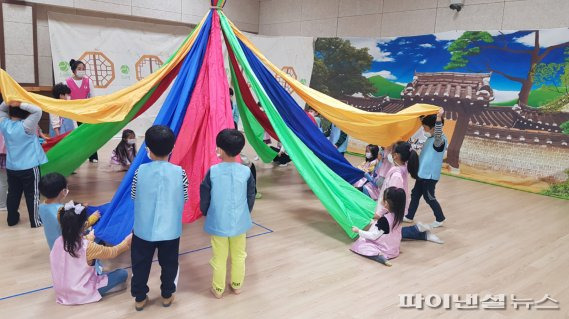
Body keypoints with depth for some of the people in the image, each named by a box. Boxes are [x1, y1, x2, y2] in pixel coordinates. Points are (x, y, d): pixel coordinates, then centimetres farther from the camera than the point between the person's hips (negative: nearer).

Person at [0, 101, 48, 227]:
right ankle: (35, 221, 11)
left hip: (11, 167, 6)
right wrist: (21, 104, -23)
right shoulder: (25, 126, -21)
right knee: (32, 194, 4)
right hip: (29, 167, -6)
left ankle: (12, 219, 30)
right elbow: (37, 111, -26)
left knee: (13, 193, 18)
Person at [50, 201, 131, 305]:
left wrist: (88, 238, 26)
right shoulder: (88, 247, -27)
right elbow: (113, 252, -10)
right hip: (82, 293, -6)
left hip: (61, 291, 6)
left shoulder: (58, 241, -12)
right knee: (123, 273, 1)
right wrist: (127, 241, 6)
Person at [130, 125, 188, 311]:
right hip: (170, 230, 0)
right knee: (169, 264, 18)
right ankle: (167, 296, 34)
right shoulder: (179, 172, -12)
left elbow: (134, 197, 1)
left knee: (141, 264, 18)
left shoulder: (141, 171, -11)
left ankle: (139, 298, 31)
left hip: (143, 229, 0)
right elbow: (184, 200, -2)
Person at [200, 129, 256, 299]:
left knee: (219, 257, 14)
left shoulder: (212, 171, -14)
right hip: (239, 222, 2)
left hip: (217, 222, -1)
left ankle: (218, 289, 29)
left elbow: (204, 198, -5)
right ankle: (237, 285, 35)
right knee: (238, 255, 19)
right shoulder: (246, 172, -10)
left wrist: (206, 214, 14)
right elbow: (251, 198, -1)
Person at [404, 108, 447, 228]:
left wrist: (438, 118, -54)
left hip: (430, 175, -9)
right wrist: (424, 118, 14)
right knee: (415, 194, 16)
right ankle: (409, 217, 28)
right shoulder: (430, 138, 7)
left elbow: (438, 135, -46)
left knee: (429, 197, 3)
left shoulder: (440, 139, -20)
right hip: (422, 173, 10)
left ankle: (440, 219, 21)